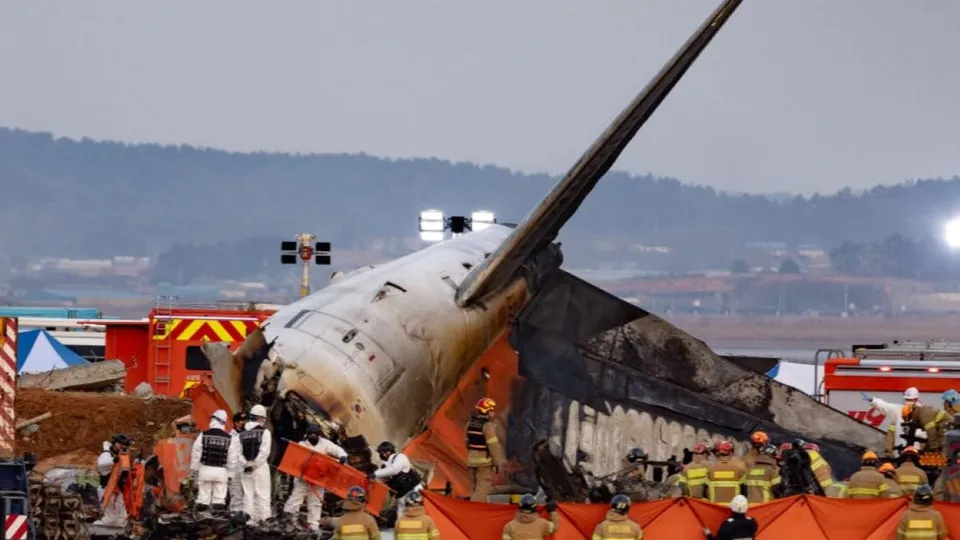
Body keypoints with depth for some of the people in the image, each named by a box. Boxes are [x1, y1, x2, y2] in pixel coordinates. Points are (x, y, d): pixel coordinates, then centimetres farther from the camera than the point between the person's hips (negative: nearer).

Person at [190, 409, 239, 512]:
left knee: (203, 496, 6)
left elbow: (196, 453, -2)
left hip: (205, 470, 0)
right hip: (221, 472, 0)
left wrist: (194, 469, 10)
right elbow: (232, 459, 2)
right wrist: (230, 475, 13)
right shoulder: (228, 439, -2)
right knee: (220, 497, 3)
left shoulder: (204, 436, -5)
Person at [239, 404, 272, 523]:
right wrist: (255, 464, -10)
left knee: (248, 495, 8)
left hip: (245, 469, 4)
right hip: (260, 467, -4)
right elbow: (264, 451, -14)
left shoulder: (243, 434, 9)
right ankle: (265, 520, -7)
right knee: (263, 495, -2)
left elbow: (239, 452, 1)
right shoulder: (264, 432, -5)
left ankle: (249, 520, 6)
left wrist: (245, 464, -5)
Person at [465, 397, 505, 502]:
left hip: (472, 460, 8)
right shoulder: (488, 426, -16)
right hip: (485, 462, -8)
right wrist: (497, 462, -11)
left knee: (474, 487, 13)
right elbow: (493, 446, -17)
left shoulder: (470, 424, 8)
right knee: (483, 486, -7)